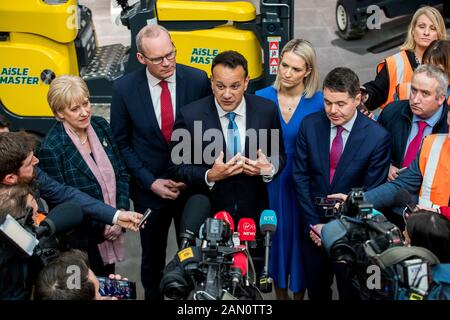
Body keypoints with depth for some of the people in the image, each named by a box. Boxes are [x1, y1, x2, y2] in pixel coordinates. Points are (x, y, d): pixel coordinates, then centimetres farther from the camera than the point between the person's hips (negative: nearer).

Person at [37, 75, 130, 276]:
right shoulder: (51, 149, -20)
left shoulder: (100, 126, -2)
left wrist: (121, 212, -7)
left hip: (111, 235, 5)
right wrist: (101, 227, -14)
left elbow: (122, 172, 5)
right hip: (82, 242, -5)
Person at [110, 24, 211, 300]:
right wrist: (150, 182, -9)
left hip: (192, 185, 0)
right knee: (152, 257, 17)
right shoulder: (125, 88, -11)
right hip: (149, 188, 0)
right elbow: (122, 142, -2)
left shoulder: (198, 80, -11)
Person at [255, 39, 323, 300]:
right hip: (271, 182, 2)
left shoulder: (319, 103, -11)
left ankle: (299, 293, 34)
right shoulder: (262, 98, -4)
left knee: (301, 238, 12)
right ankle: (281, 294, 38)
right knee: (276, 237, 16)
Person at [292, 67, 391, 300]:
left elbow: (370, 192, -11)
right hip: (314, 228, 3)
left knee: (351, 292, 13)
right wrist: (313, 223, -6)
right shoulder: (309, 125, -5)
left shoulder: (378, 137, -14)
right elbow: (300, 177, -1)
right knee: (316, 292, 17)